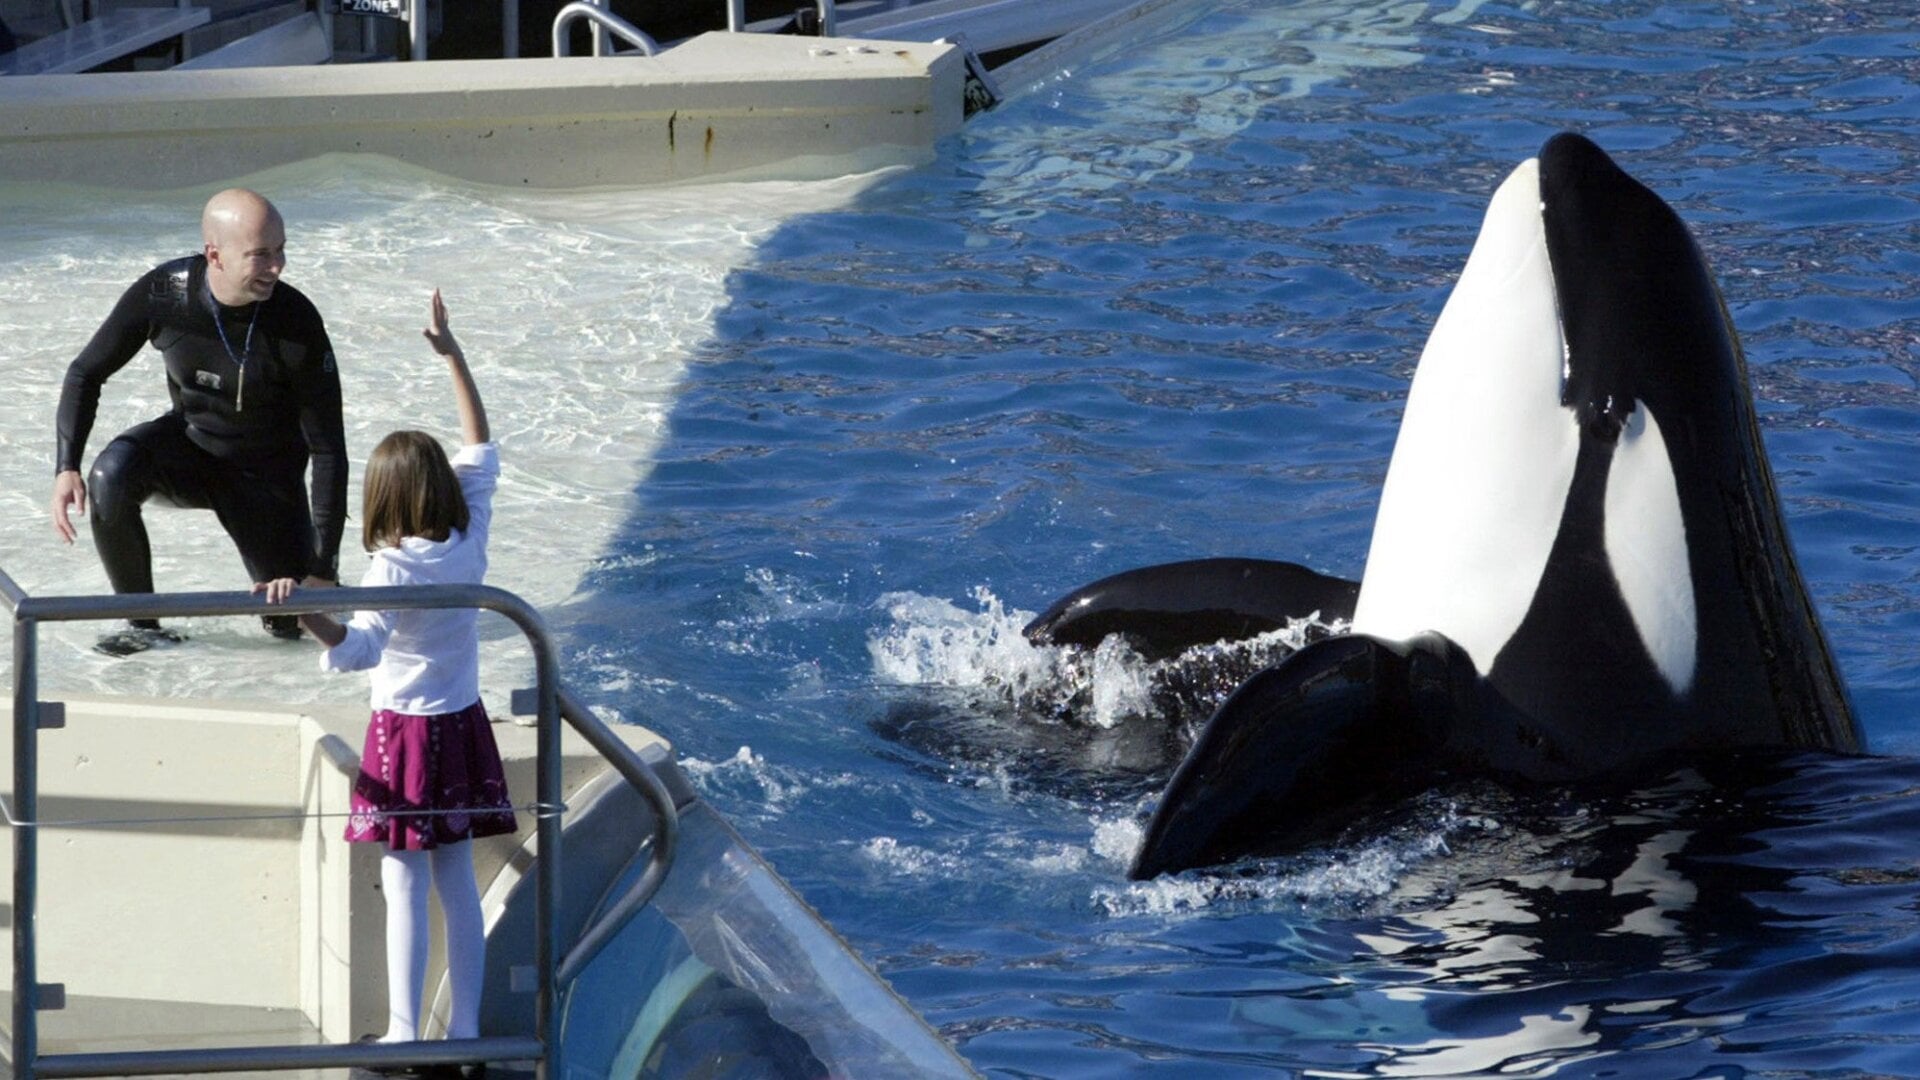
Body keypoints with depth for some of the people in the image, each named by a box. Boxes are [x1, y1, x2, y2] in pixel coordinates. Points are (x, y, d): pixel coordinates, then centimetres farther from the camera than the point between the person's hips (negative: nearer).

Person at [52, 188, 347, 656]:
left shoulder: (297, 323, -27)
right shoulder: (162, 293, -22)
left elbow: (328, 449, -20)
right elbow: (86, 374, -8)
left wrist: (323, 570, -21)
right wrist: (66, 468, -22)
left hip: (266, 474, -1)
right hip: (189, 442, 1)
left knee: (296, 624, -7)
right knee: (111, 475, -32)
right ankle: (143, 624, -13)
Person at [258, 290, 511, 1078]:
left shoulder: (395, 568, -19)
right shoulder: (470, 540, -4)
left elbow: (360, 649, -35)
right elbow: (481, 450, 9)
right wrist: (451, 355, 12)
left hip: (406, 734, -5)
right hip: (462, 726, 6)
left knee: (405, 888, -1)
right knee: (457, 882, 11)